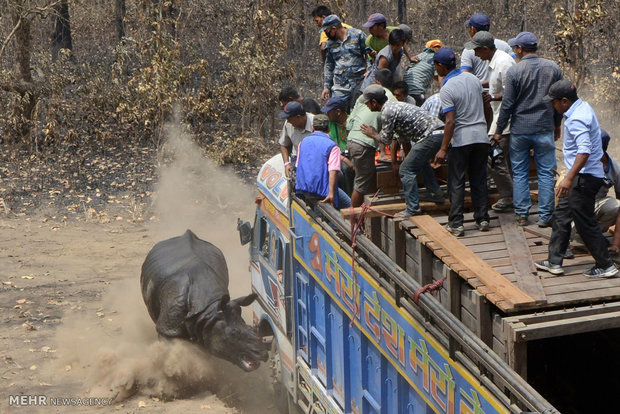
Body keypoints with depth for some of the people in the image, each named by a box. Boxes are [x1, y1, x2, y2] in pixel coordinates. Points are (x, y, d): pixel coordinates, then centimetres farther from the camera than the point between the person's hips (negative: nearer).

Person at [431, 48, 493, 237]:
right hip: (481, 136, 6)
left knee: (456, 182, 2)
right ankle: (482, 219, 14)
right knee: (479, 180, 13)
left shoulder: (447, 89, -14)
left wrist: (443, 149, -16)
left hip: (462, 140, -6)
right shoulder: (473, 79, 6)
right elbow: (488, 109, 12)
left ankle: (456, 223, 2)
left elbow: (450, 122, -19)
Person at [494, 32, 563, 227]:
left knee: (520, 173, 8)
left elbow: (507, 105, -8)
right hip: (545, 130, 2)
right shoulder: (553, 68, 1)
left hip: (520, 130, -2)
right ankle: (545, 216, 7)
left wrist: (499, 130, 2)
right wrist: (557, 126, 22)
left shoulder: (514, 71, -10)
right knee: (546, 173, 7)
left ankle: (522, 214, 10)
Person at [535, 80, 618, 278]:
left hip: (584, 178, -11)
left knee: (585, 223, -3)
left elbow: (584, 150, -34)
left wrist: (569, 178, -36)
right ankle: (554, 262, 20)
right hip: (586, 175, 11)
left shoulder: (576, 120, -23)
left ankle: (606, 266, 6)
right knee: (561, 216, 14)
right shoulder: (583, 106, 9)